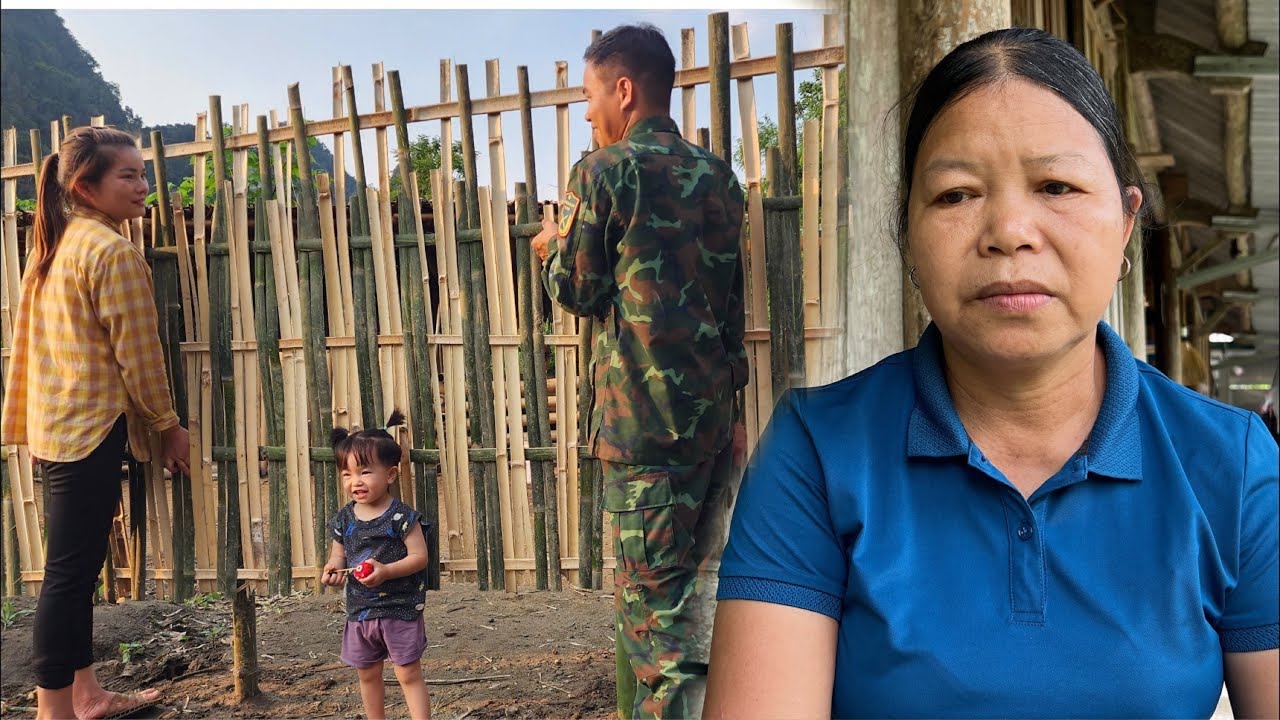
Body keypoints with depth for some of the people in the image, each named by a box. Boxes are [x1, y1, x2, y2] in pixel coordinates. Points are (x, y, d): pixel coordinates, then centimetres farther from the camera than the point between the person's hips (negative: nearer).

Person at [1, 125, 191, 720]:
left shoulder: (56, 246, 12)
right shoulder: (115, 252, -15)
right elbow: (137, 355, -14)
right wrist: (169, 426, -3)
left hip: (57, 423, 10)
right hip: (93, 427, -9)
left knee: (76, 568, 15)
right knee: (70, 571, -3)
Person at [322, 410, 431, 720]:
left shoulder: (401, 516, -15)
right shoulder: (344, 519, 1)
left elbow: (419, 556, -16)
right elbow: (338, 555, 11)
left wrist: (386, 571, -29)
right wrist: (332, 568, -12)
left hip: (400, 610, -6)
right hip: (359, 611, 6)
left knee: (409, 674, 1)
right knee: (368, 675, 18)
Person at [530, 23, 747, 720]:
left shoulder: (603, 171, -7)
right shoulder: (716, 175, 13)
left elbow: (579, 291, -2)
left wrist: (552, 249, 19)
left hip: (641, 418, -7)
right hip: (711, 413, 7)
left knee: (651, 600, -3)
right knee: (677, 588, 17)